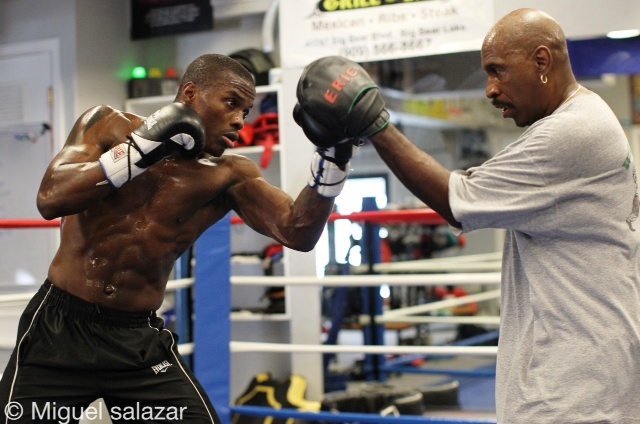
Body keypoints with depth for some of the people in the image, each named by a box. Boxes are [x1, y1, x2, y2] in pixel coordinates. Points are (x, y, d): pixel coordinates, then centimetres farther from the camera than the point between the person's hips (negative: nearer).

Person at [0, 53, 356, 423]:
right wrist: (142, 149, -23)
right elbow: (50, 199, -18)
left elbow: (298, 233, -13)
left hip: (141, 339, 1)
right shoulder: (109, 126, -4)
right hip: (60, 325, -1)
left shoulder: (229, 176, -1)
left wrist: (334, 155, -24)